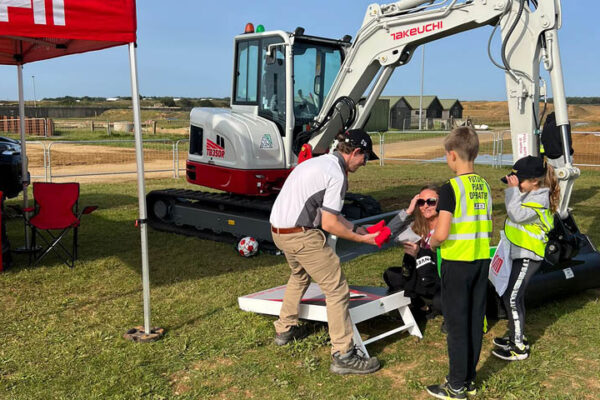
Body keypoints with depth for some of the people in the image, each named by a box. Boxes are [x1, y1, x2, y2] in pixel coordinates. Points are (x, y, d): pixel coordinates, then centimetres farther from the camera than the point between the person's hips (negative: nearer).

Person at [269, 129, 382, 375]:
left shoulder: (319, 162, 15)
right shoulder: (337, 174, -14)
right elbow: (329, 224, -15)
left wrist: (354, 228, 18)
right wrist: (361, 239, -4)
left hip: (278, 230, 10)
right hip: (301, 235, -10)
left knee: (299, 276, 33)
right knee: (337, 290, -3)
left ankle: (285, 329, 46)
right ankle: (343, 355, -1)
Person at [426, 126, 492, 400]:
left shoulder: (451, 188, -15)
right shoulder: (484, 186, 6)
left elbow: (442, 233, -21)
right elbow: (486, 226, 11)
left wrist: (432, 242, -1)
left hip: (457, 262, -7)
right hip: (482, 260, 7)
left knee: (457, 323, 3)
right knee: (475, 321, 13)